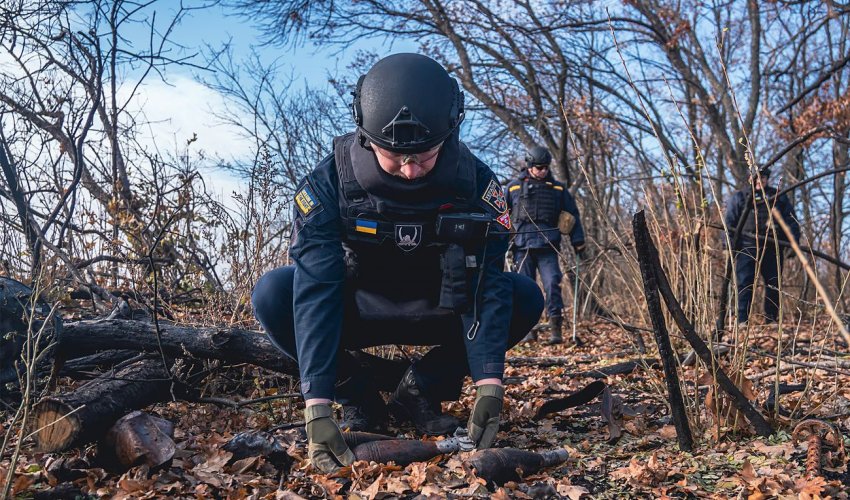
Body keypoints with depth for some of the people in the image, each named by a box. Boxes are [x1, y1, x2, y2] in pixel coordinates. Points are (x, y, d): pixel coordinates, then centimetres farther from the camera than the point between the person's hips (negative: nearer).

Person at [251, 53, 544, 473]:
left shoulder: (474, 181, -22)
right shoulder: (329, 182, -25)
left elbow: (486, 284, -24)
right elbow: (316, 288, -31)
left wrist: (489, 386, -35)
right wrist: (317, 406, -39)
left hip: (435, 312, 2)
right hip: (356, 312, -1)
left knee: (524, 298, -22)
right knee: (273, 294, -29)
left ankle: (420, 391, -8)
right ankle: (358, 397, -9)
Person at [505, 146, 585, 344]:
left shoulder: (558, 189, 13)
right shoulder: (514, 187, 11)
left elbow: (573, 215, 15)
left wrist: (578, 242, 10)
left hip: (547, 247, 0)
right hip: (522, 247, 0)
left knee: (552, 285, -11)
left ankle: (555, 329, -8)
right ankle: (529, 329, 8)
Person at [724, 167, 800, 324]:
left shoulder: (778, 197, 16)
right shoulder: (739, 197, 9)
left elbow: (791, 220, 14)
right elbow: (729, 222, 4)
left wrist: (793, 242, 2)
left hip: (772, 248, 3)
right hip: (747, 247, -3)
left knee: (774, 284, 5)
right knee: (745, 283, -9)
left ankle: (771, 319, 13)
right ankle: (742, 320, -8)